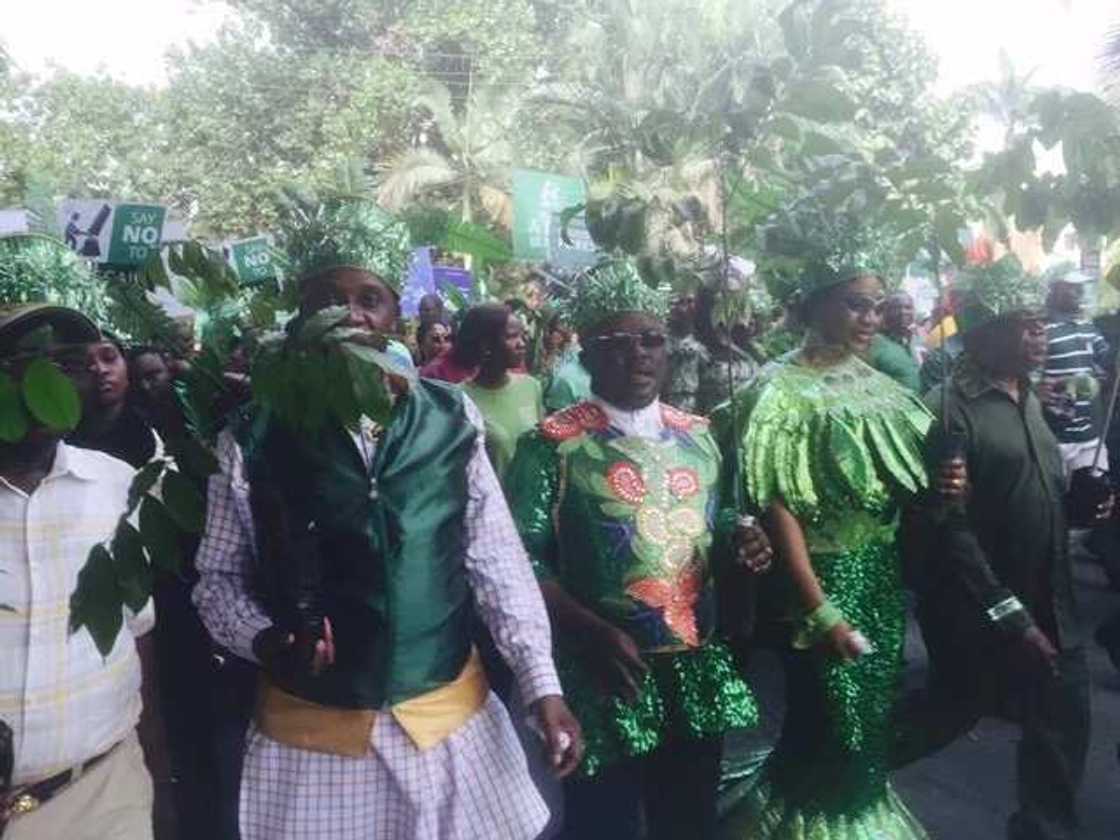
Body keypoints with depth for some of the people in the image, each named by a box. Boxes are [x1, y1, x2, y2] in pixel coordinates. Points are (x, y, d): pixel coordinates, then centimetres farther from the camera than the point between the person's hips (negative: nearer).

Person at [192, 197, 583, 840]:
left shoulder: (451, 419, -3)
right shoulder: (256, 438, -6)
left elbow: (497, 559, -1)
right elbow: (219, 577, 1)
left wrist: (541, 685, -4)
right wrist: (262, 638, -18)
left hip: (451, 717, 2)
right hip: (312, 732, -1)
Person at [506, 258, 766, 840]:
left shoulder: (698, 436, 8)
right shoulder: (553, 445, -10)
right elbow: (523, 558, -15)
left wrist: (742, 547, -5)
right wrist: (592, 633, -25)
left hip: (699, 668, 5)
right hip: (605, 672, -5)